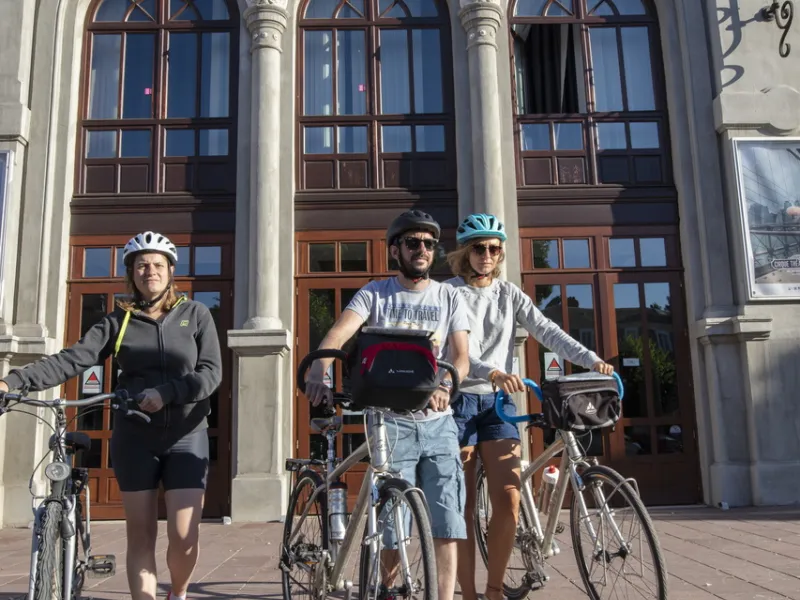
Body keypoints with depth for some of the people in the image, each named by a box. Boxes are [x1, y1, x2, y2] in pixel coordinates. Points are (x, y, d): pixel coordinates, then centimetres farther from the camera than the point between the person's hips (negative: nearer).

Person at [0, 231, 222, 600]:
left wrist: (166, 392, -21)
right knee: (140, 536, 5)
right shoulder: (119, 320, 4)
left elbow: (212, 372, -7)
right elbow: (72, 360, -6)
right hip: (135, 437, 2)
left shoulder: (196, 314, 1)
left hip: (186, 436, -1)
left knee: (184, 536, -4)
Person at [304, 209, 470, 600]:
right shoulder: (375, 294, 4)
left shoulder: (448, 297, 9)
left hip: (438, 422, 1)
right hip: (391, 421, -1)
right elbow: (338, 333, -12)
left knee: (446, 522, -1)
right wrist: (317, 371, -33)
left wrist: (445, 385, -25)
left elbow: (460, 356, -2)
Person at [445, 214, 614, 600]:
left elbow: (548, 332, -2)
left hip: (498, 402, 3)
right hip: (459, 401, -3)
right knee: (463, 509, 0)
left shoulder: (509, 294, 10)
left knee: (509, 503, -5)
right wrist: (492, 373, -34)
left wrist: (592, 360, -18)